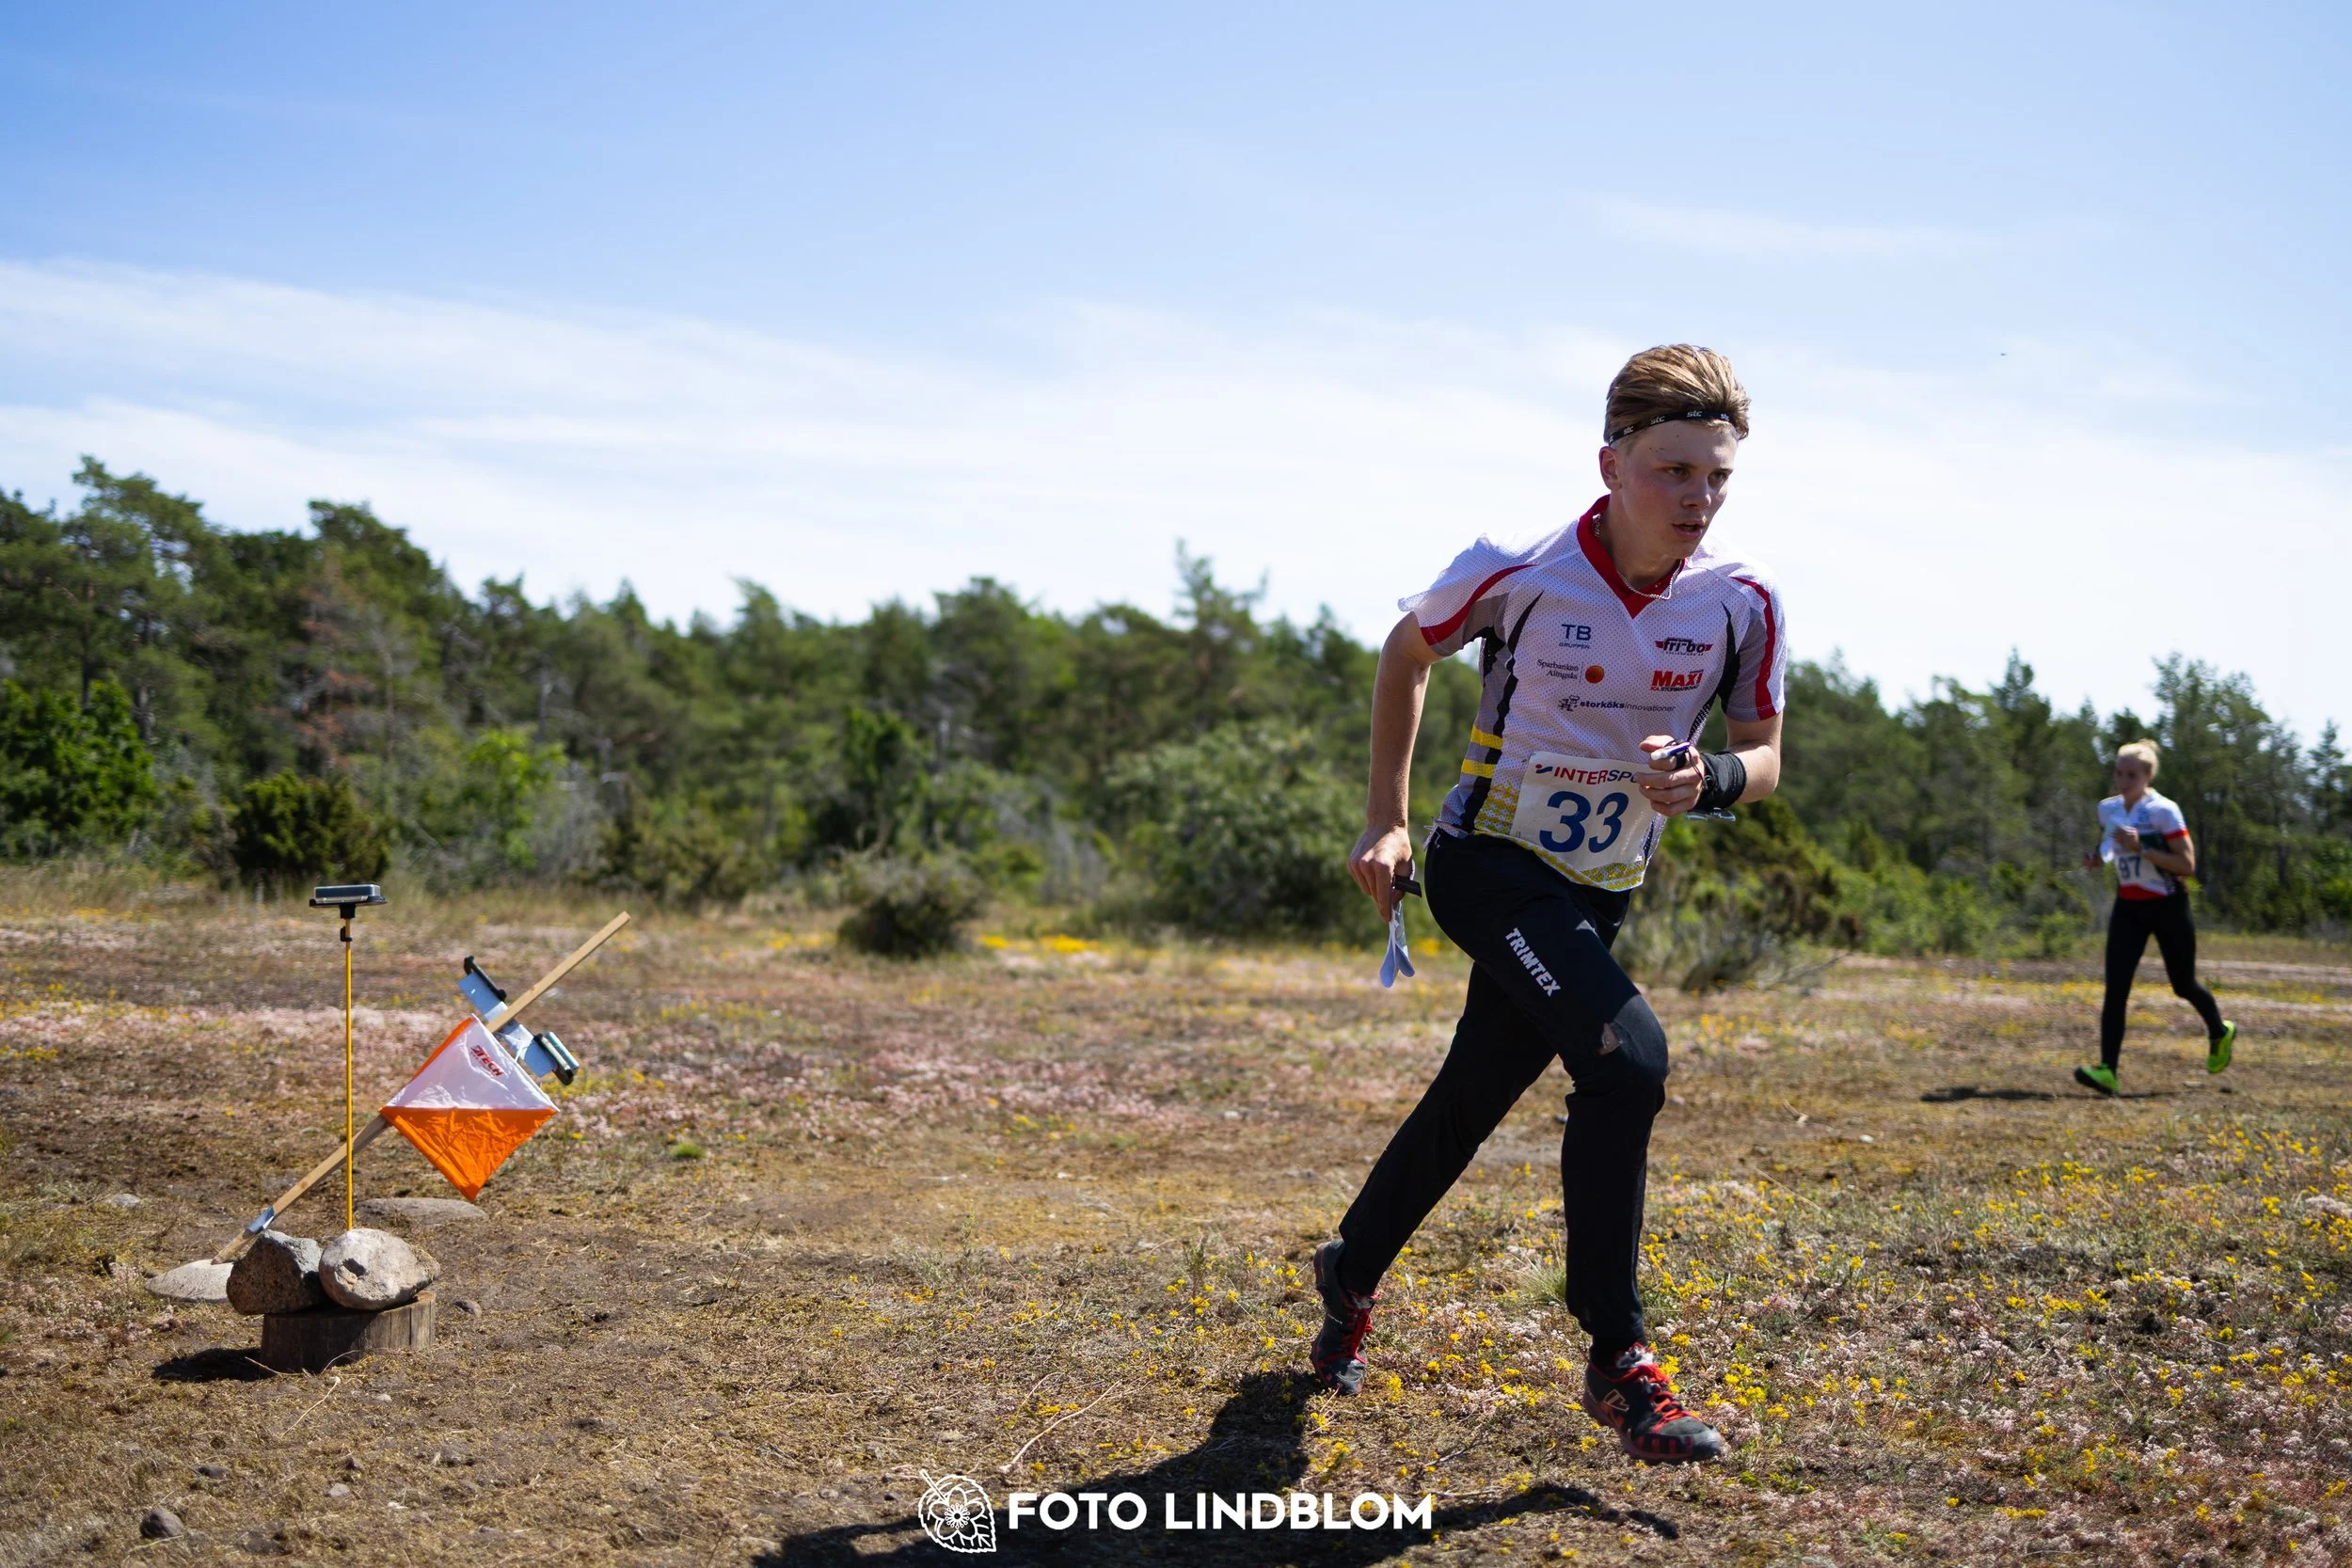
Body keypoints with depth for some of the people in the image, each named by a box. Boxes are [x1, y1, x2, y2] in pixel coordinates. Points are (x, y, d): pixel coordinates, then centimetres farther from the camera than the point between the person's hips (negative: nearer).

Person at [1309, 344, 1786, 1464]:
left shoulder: (1742, 601, -10)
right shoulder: (1517, 573, -18)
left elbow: (1764, 757, 2)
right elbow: (1405, 654, 1)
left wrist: (1711, 781, -23)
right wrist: (1386, 819, 1)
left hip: (1598, 896, 5)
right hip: (1489, 862, -5)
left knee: (1471, 1104, 15)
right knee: (1627, 1058, -26)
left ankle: (1350, 1276, 42)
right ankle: (1618, 1360, -13)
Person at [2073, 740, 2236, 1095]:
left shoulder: (2164, 811, -15)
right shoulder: (2108, 809, 2)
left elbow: (2188, 865, -18)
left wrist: (2141, 849, -28)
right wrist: (2095, 859, -2)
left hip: (2167, 906, -4)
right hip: (2128, 907, 4)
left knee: (2183, 985, 12)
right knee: (2115, 988, -11)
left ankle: (2220, 1032, 44)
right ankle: (2107, 1070, -17)